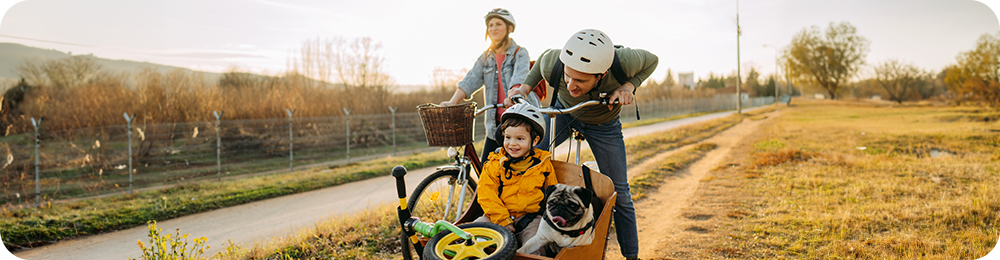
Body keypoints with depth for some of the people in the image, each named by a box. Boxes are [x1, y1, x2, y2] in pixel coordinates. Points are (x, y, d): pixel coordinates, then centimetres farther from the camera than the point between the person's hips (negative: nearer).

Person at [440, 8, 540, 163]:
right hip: (496, 123, 5)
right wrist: (452, 103, -17)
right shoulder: (486, 57, 13)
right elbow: (470, 81, 0)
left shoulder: (520, 53, -2)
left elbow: (519, 80, -21)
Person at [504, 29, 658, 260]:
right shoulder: (552, 65, -36)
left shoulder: (623, 62, -40)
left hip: (604, 125, -1)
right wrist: (524, 87, -18)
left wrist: (628, 85, -32)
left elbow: (652, 60, -16)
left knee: (619, 195, 3)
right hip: (564, 110, 1)